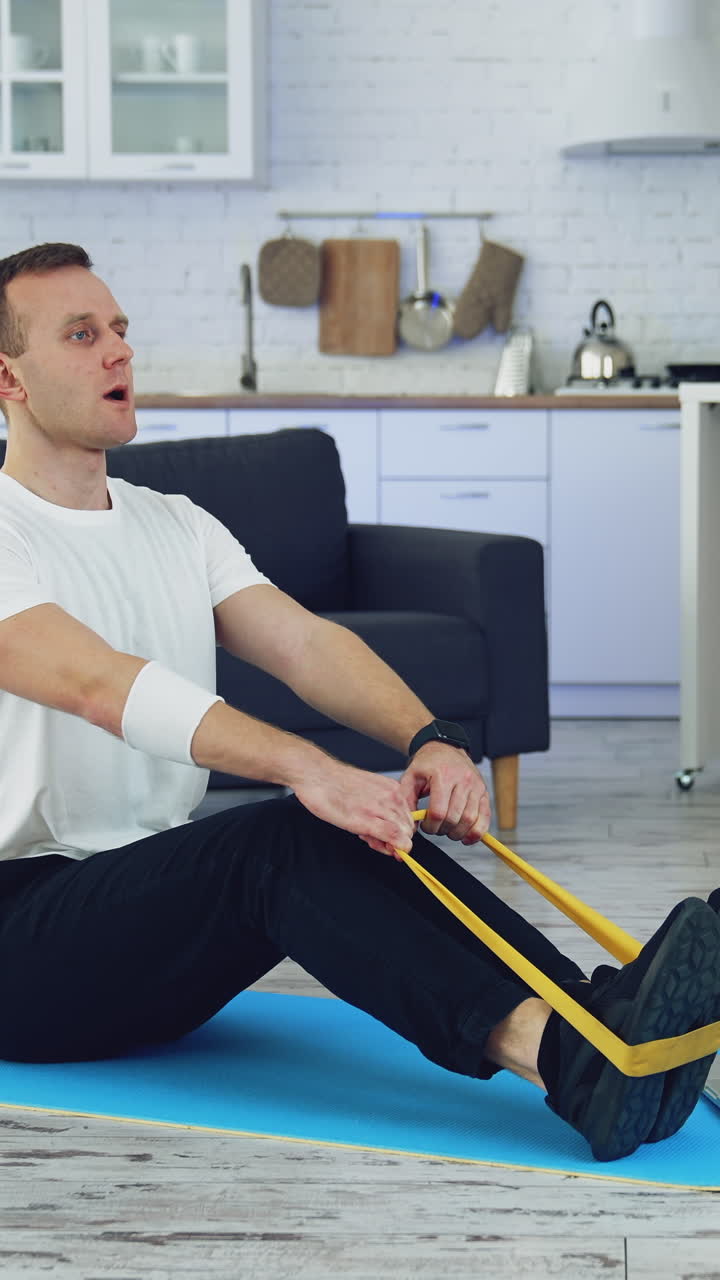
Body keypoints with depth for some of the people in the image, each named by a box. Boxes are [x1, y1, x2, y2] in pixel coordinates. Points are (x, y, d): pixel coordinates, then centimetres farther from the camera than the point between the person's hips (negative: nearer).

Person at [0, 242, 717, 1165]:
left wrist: (430, 739, -23)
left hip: (149, 910, 7)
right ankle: (570, 1058, -50)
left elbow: (301, 644, -2)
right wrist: (304, 767, -43)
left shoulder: (175, 526, 14)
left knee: (363, 829, -22)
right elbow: (99, 682, -29)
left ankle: (593, 1021, -39)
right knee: (287, 836, -32)